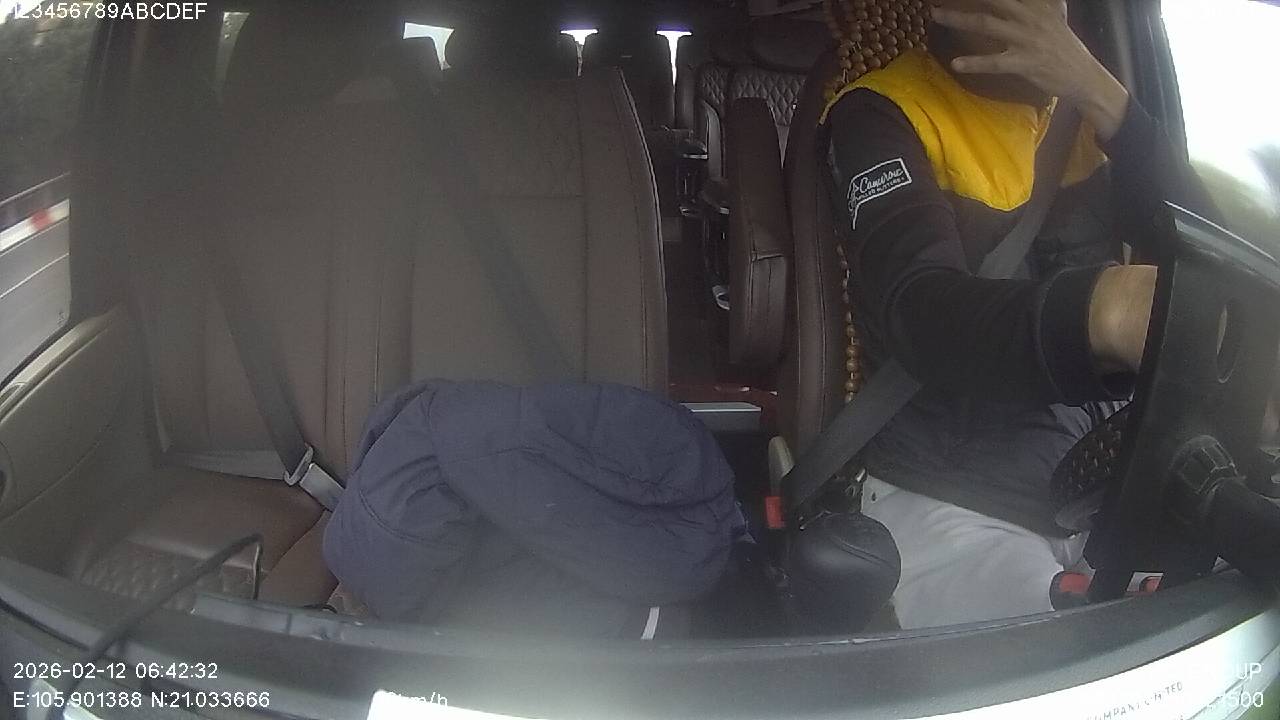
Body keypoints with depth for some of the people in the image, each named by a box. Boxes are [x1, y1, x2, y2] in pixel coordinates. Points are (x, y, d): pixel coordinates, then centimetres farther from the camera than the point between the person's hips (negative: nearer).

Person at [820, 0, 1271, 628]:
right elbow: (922, 313, -29)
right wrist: (1110, 310, -50)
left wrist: (1103, 98, -18)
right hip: (954, 501, -5)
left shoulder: (1077, 110, 9)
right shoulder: (881, 115, -11)